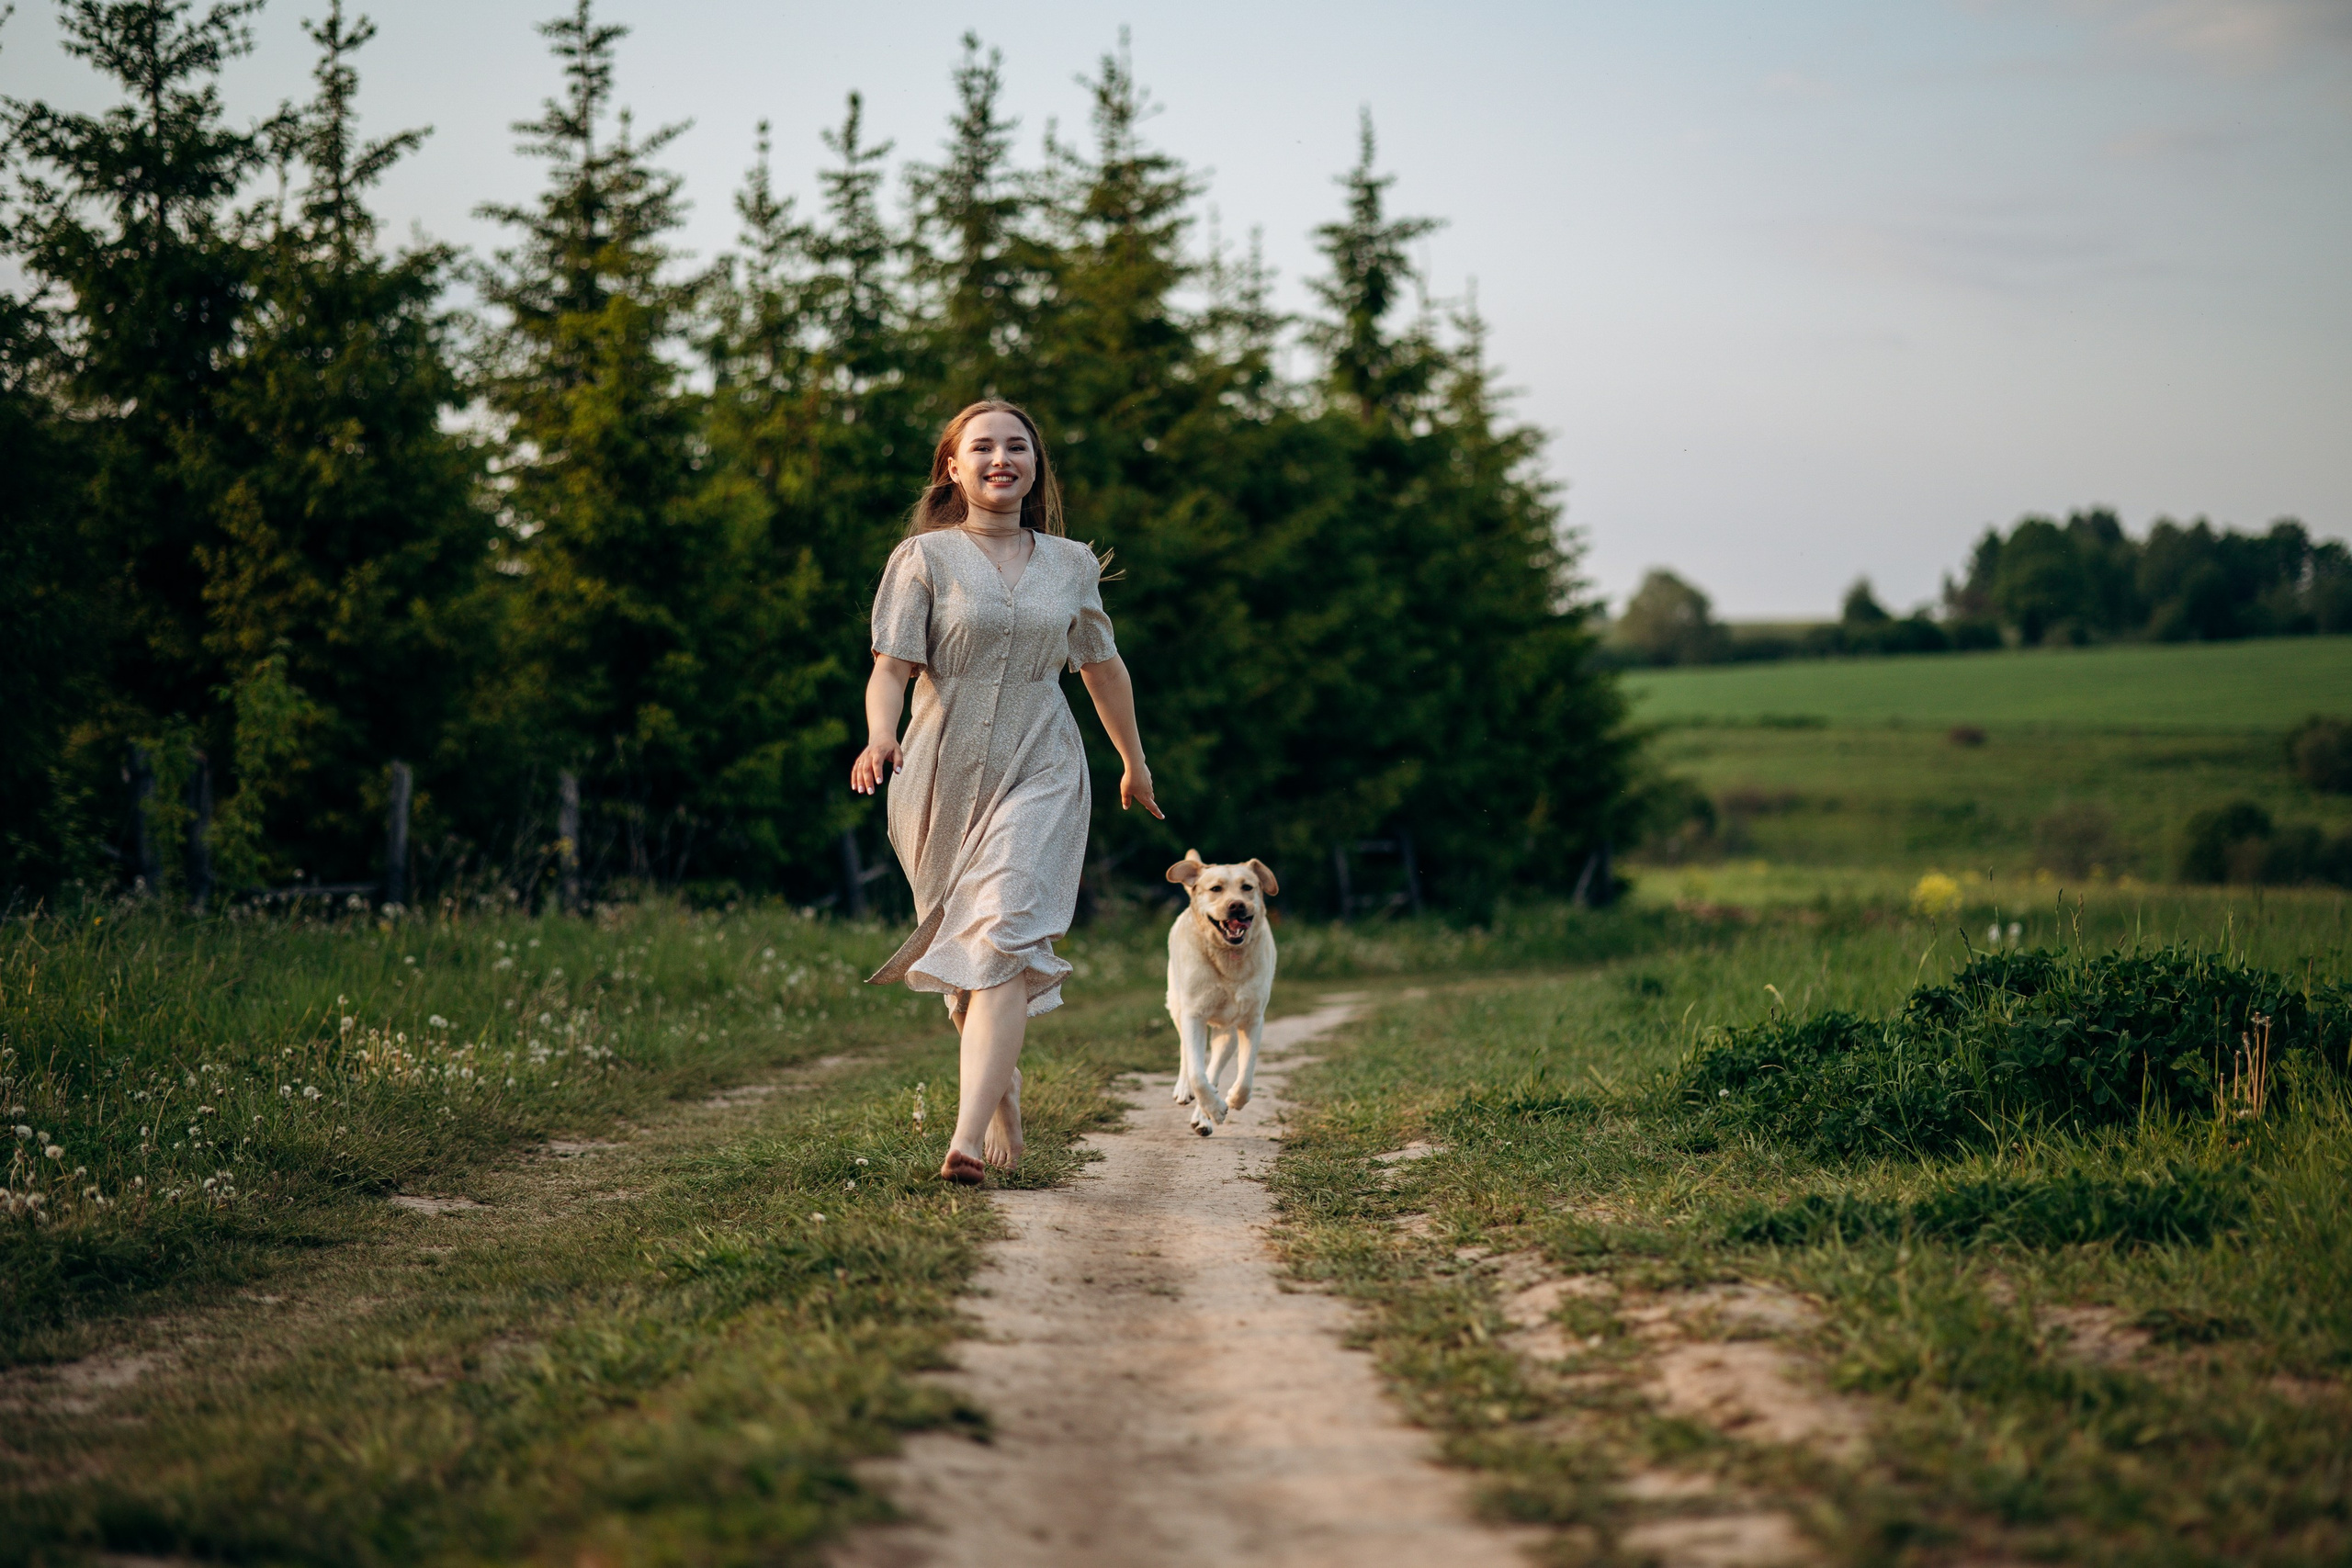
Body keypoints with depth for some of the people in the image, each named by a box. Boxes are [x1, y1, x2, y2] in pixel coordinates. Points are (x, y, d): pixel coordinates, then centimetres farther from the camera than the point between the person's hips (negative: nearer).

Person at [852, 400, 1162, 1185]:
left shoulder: (1070, 565, 9)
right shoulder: (923, 558, 0)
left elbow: (1103, 668, 23)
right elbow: (892, 667, -9)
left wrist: (1135, 763, 34)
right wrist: (880, 738, -30)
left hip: (1041, 774, 0)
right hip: (944, 774, 0)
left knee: (1003, 943, -18)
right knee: (964, 953, 10)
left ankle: (968, 1141, -26)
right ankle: (1003, 1100, 34)